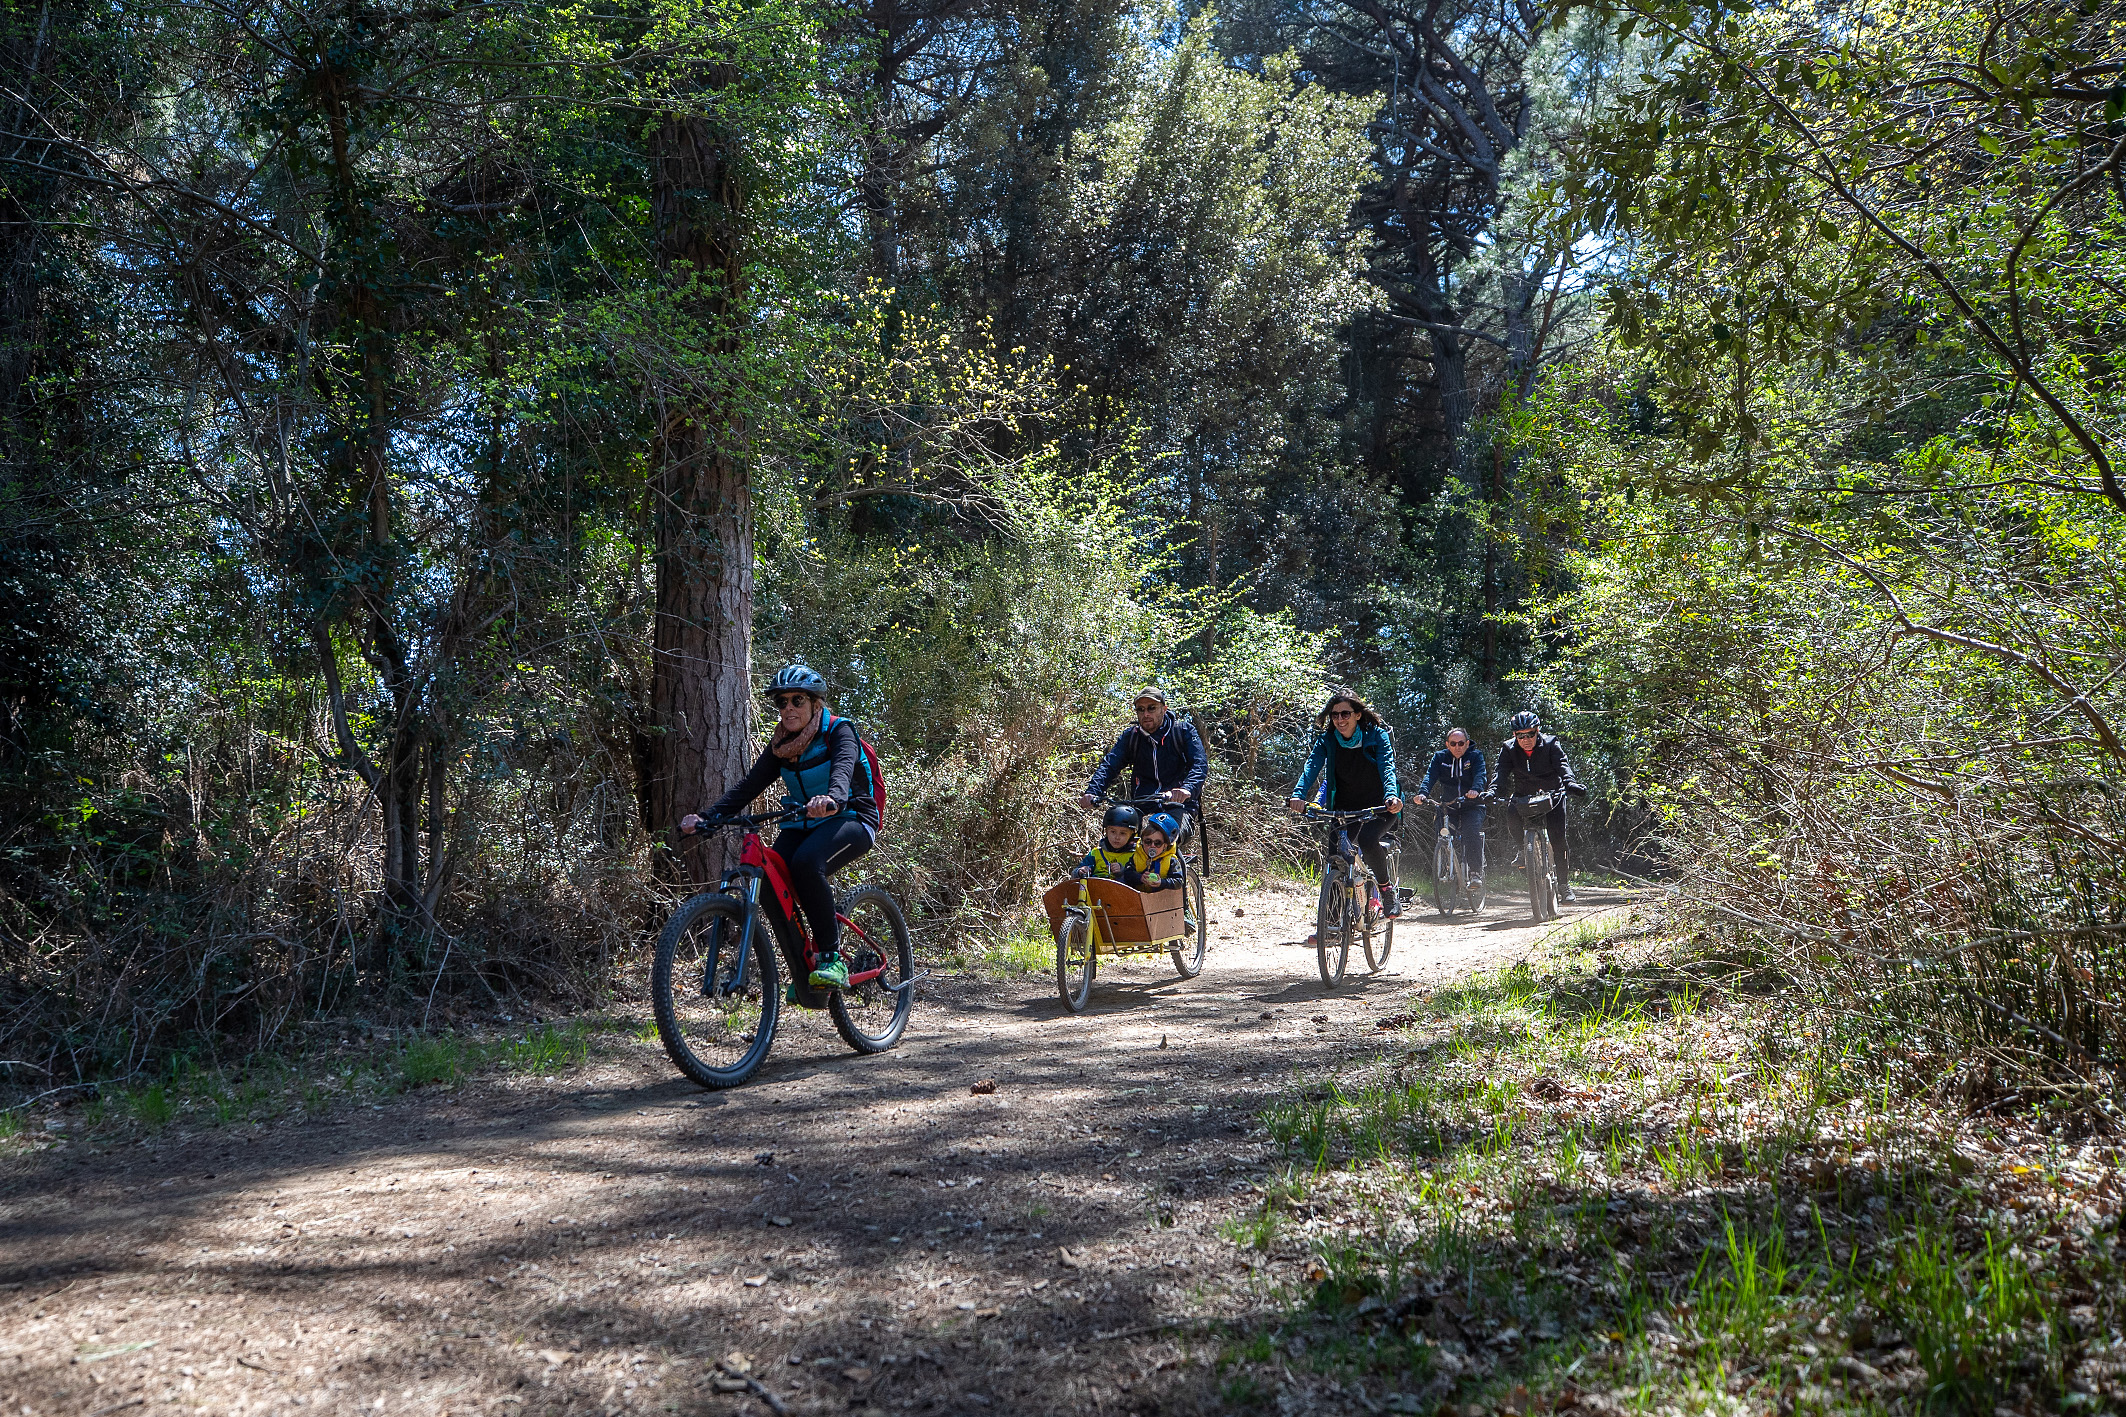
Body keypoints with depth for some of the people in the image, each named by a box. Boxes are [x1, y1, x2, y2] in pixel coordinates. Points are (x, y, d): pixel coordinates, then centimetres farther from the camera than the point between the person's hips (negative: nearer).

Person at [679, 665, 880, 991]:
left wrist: (833, 798, -55)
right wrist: (705, 817, -18)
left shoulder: (839, 731, -10)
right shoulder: (781, 744, 7)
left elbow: (843, 767, -31)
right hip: (803, 825, 6)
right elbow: (750, 784, -2)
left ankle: (833, 959, -24)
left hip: (850, 820, -6)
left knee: (806, 863, -35)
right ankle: (803, 964, -4)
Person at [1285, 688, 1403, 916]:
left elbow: (1387, 767, -26)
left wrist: (1391, 795, -47)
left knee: (1367, 839, -31)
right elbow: (1312, 765, -21)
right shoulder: (1327, 740, -7)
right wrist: (1299, 795, -40)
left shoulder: (1376, 735, -13)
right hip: (1345, 807, 4)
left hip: (1379, 804, -4)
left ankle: (1388, 890, -9)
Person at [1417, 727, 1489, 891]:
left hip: (1472, 805, -2)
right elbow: (1431, 776, -9)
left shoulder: (1475, 756, 2)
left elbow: (1480, 774, -16)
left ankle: (1476, 873, -24)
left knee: (1471, 831, -26)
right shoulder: (1440, 757, 6)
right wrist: (1422, 793, -30)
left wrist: (1475, 789, -39)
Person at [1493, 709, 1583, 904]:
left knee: (1557, 836, -14)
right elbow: (1502, 774, -21)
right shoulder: (1509, 749, -10)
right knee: (1514, 820, -29)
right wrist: (1495, 793, -41)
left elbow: (1562, 765, -28)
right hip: (1524, 795, 1)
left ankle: (1564, 883, -4)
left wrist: (1570, 784, -48)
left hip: (1552, 793, -1)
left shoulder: (1550, 745, -14)